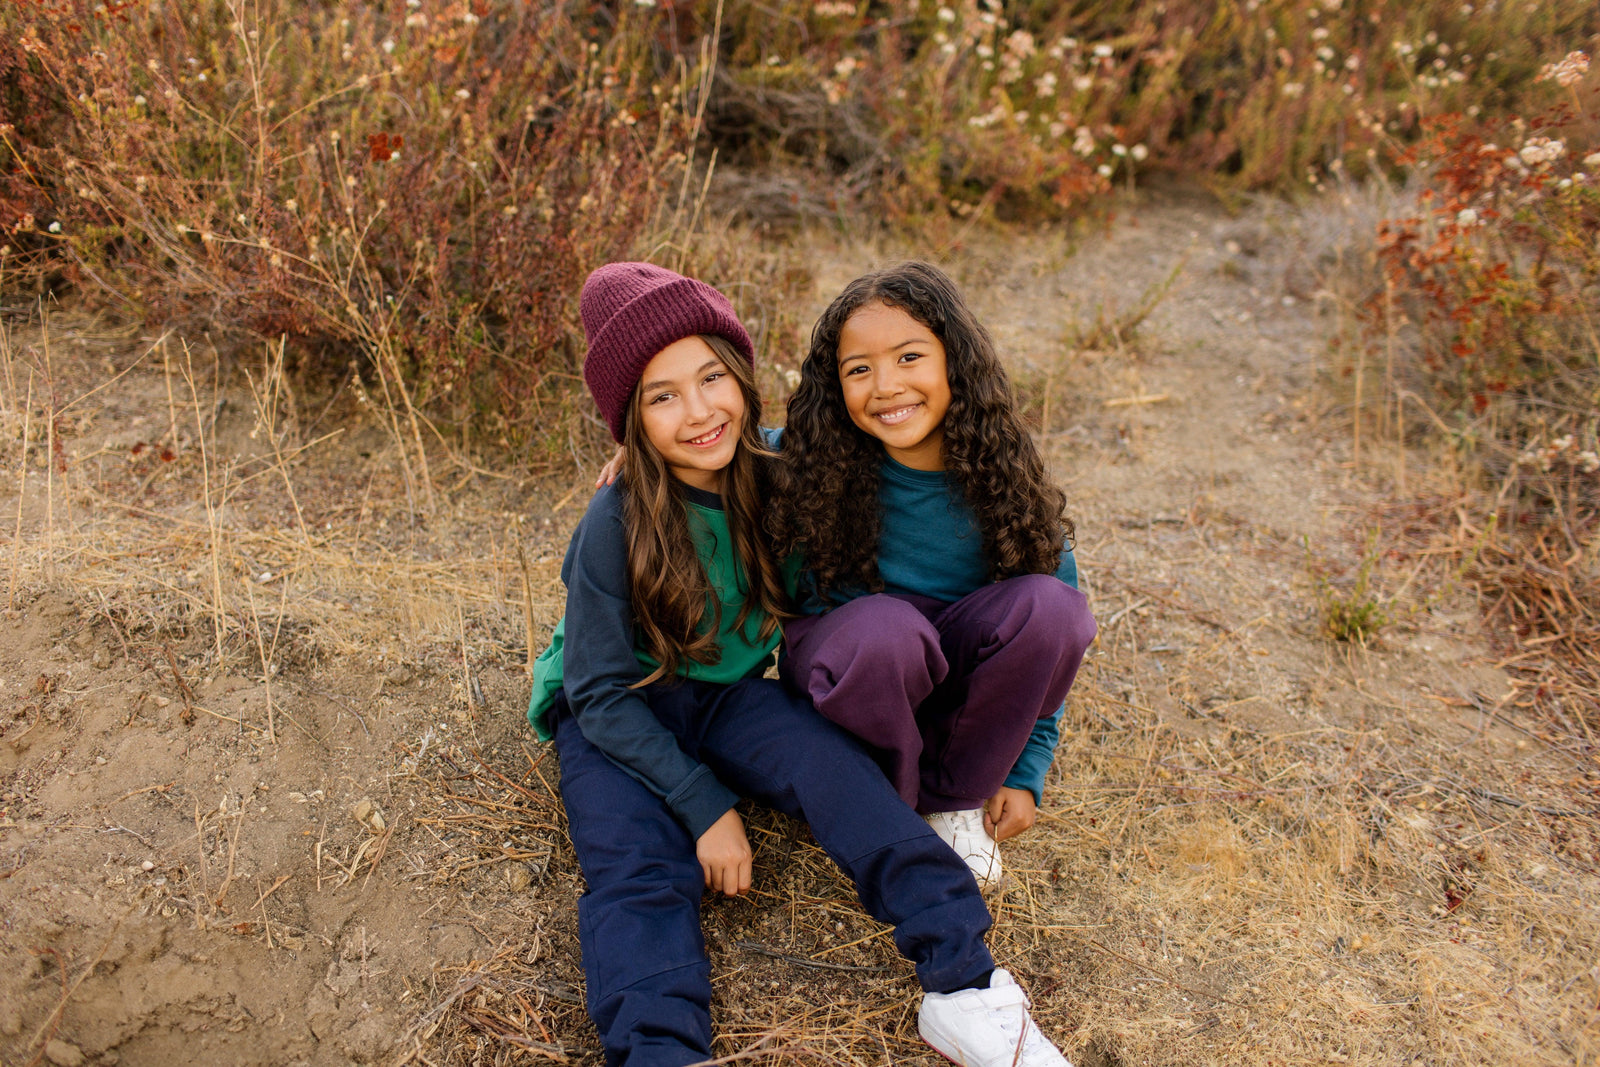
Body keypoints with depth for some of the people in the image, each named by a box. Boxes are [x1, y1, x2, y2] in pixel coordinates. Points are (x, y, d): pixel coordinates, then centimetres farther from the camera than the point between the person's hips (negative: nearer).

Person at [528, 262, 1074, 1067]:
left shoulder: (774, 474, -10)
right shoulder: (614, 527, -22)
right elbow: (603, 695, -17)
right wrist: (705, 805, -22)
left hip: (728, 694, 2)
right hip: (613, 718, -2)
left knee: (828, 758, -25)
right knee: (638, 863, -27)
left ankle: (965, 986, -31)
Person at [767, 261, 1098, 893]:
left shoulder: (1004, 481, -13)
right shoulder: (815, 464, -15)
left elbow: (1054, 633, -4)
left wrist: (1024, 774, -4)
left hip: (954, 687, 2)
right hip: (847, 671, -2)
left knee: (1049, 605, -28)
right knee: (882, 624, -37)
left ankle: (953, 798, -6)